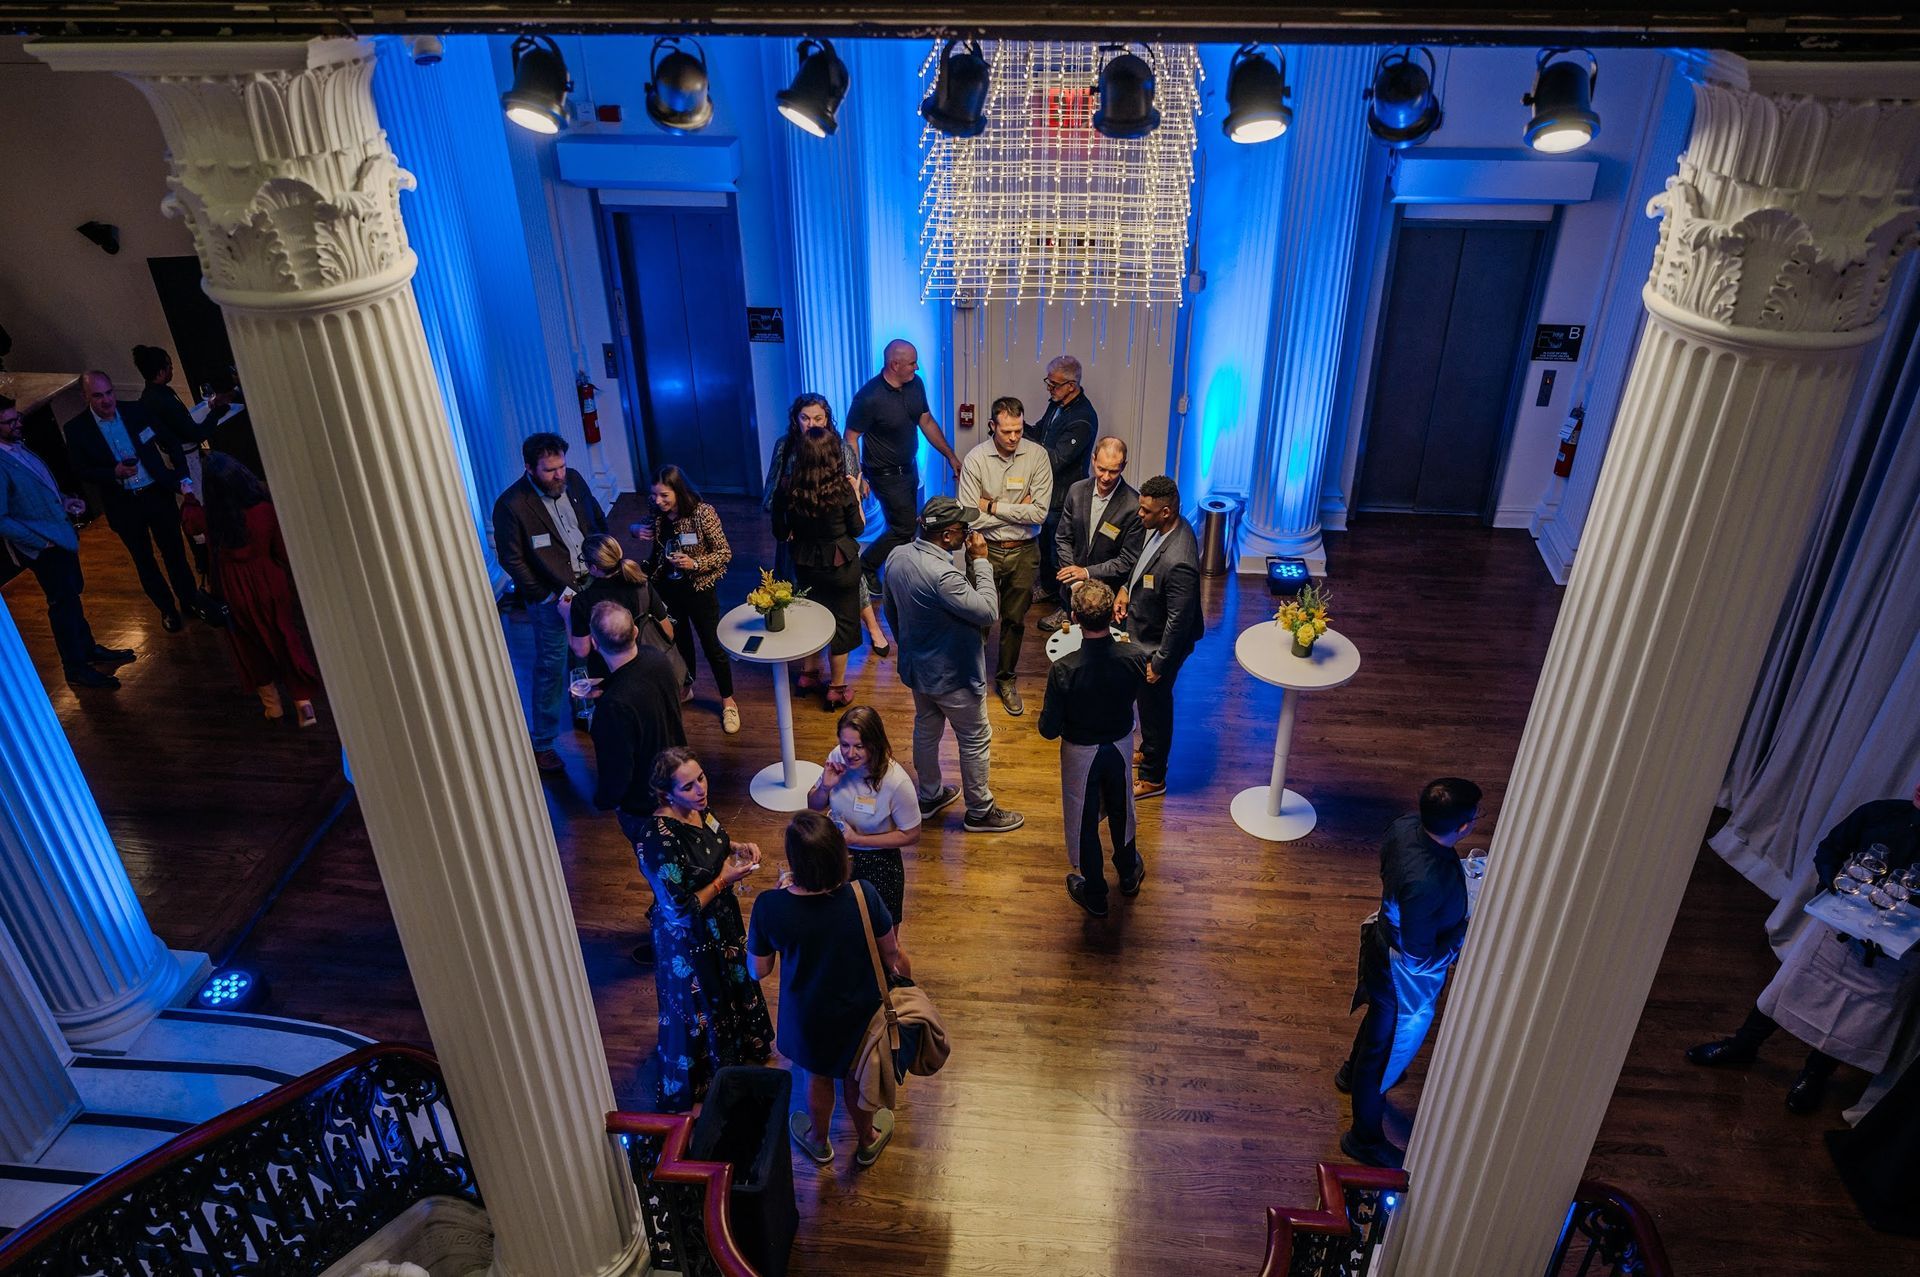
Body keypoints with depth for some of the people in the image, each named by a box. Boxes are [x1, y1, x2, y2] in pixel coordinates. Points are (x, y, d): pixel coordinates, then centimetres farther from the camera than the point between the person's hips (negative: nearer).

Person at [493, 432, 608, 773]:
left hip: (592, 584, 6)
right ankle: (541, 743, 17)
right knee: (552, 668, 3)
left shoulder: (573, 480, -3)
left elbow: (599, 521, 11)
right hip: (552, 598, -6)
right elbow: (511, 560, -15)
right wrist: (549, 596, -14)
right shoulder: (511, 505, -20)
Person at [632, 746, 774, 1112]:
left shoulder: (696, 808, -13)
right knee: (699, 1008, 16)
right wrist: (725, 880, -24)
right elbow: (681, 909, -29)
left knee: (732, 985, 31)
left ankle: (739, 1051, 59)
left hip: (720, 921, 8)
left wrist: (737, 847, -8)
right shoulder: (659, 840, -37)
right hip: (689, 938, -8)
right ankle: (696, 1084, 43)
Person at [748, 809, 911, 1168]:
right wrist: (905, 974, 11)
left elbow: (760, 970, -13)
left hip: (808, 1017, 0)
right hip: (859, 1011, 0)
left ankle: (819, 1141, 58)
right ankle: (867, 1141, 56)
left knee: (817, 1077, 31)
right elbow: (892, 953, -14)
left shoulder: (769, 907, -32)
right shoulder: (864, 896, -31)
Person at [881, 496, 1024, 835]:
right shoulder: (943, 575, -35)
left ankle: (929, 796, 43)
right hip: (952, 674, -8)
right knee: (975, 740, 11)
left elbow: (890, 607, 7)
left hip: (917, 666, 8)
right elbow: (988, 612, -28)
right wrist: (980, 562, -21)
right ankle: (980, 811, 26)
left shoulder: (897, 556, -8)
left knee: (926, 730, 25)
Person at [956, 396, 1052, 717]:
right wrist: (1017, 510, -14)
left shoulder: (1037, 455, -10)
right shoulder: (976, 459, -12)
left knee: (1015, 620, 15)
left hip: (1024, 552, 1)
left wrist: (994, 507, -14)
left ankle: (1006, 679, 34)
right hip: (987, 550, -1)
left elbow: (1040, 513, -15)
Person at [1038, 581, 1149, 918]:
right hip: (1121, 744, 3)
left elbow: (1049, 730, -23)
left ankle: (1094, 895, 40)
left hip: (1080, 752, -3)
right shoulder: (1134, 657, -26)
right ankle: (1128, 875, 53)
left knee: (1084, 819, 20)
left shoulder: (1064, 670, -35)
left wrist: (1047, 713, -2)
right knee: (1120, 808, 29)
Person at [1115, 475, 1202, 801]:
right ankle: (1150, 749, 53)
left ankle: (1153, 777, 33)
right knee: (1148, 703, 28)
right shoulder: (1162, 529, -9)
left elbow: (1179, 619, -30)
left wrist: (1159, 663, -21)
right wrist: (1126, 589, 1)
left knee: (1154, 706, 12)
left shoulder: (1178, 561, -38)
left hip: (1159, 645, -9)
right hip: (1144, 634, 9)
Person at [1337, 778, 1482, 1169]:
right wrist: (1466, 928, -16)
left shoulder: (1406, 825, -20)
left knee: (1380, 1014, 35)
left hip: (1387, 940, 8)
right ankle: (1364, 1138, 38)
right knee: (1387, 1051, 15)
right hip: (1408, 975, -8)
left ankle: (1352, 1073, 64)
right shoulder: (1427, 883, -44)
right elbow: (1420, 954, -30)